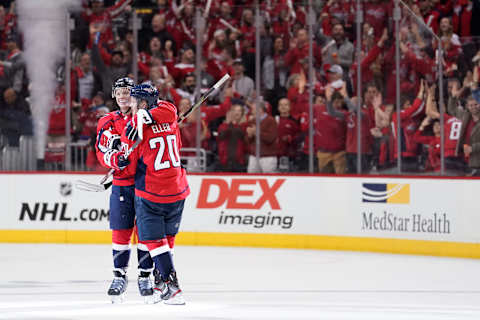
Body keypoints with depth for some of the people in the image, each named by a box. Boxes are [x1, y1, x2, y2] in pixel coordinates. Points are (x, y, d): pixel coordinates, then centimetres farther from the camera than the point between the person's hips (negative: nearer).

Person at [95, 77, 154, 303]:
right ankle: (119, 276, 12)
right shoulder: (107, 123, 7)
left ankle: (145, 277, 9)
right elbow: (101, 153, 2)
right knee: (120, 231, 2)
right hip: (120, 184, 2)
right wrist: (115, 159, -19)